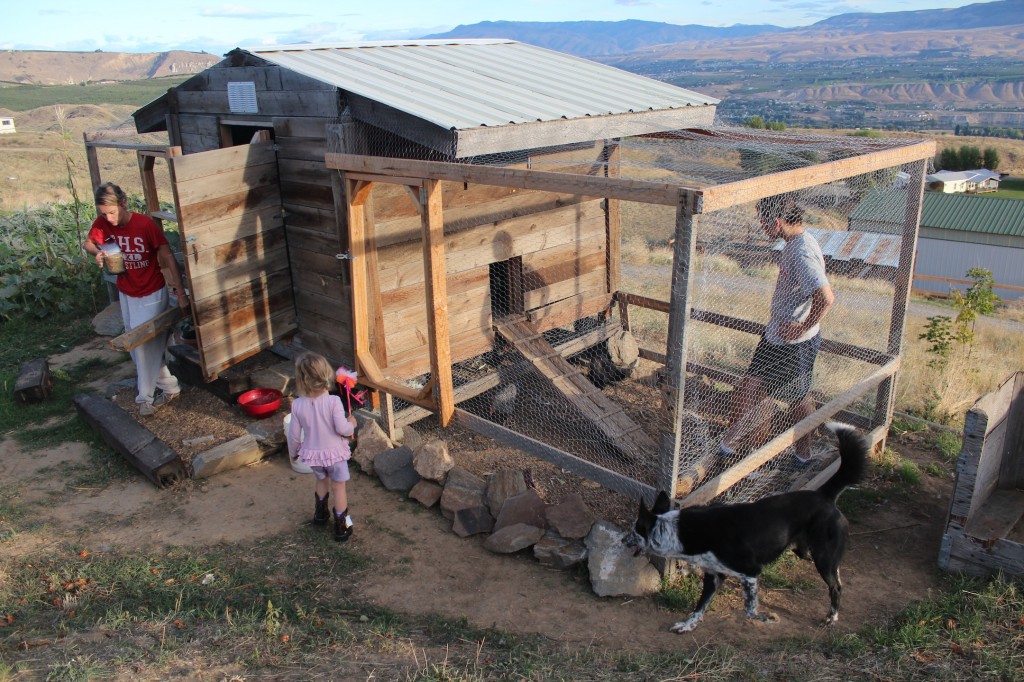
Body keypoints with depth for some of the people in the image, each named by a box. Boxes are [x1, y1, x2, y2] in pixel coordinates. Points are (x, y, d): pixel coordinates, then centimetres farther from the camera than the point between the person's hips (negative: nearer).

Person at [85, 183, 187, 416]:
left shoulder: (145, 224, -23)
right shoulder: (102, 223, -9)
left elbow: (167, 257, -21)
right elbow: (89, 243, 9)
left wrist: (180, 290, -26)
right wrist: (97, 252, -16)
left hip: (151, 294, -6)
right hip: (126, 293, 6)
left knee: (145, 345, -3)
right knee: (135, 344, 13)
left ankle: (146, 397, 12)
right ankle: (169, 387, 25)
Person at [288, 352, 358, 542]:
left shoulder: (297, 405, -15)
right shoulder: (333, 401, -24)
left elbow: (294, 434, -5)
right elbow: (342, 428, -24)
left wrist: (293, 452, 13)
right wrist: (352, 424, -1)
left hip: (312, 453, 3)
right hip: (334, 452, -3)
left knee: (322, 480, 30)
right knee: (338, 487, 14)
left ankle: (320, 513, 47)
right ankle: (342, 525, 22)